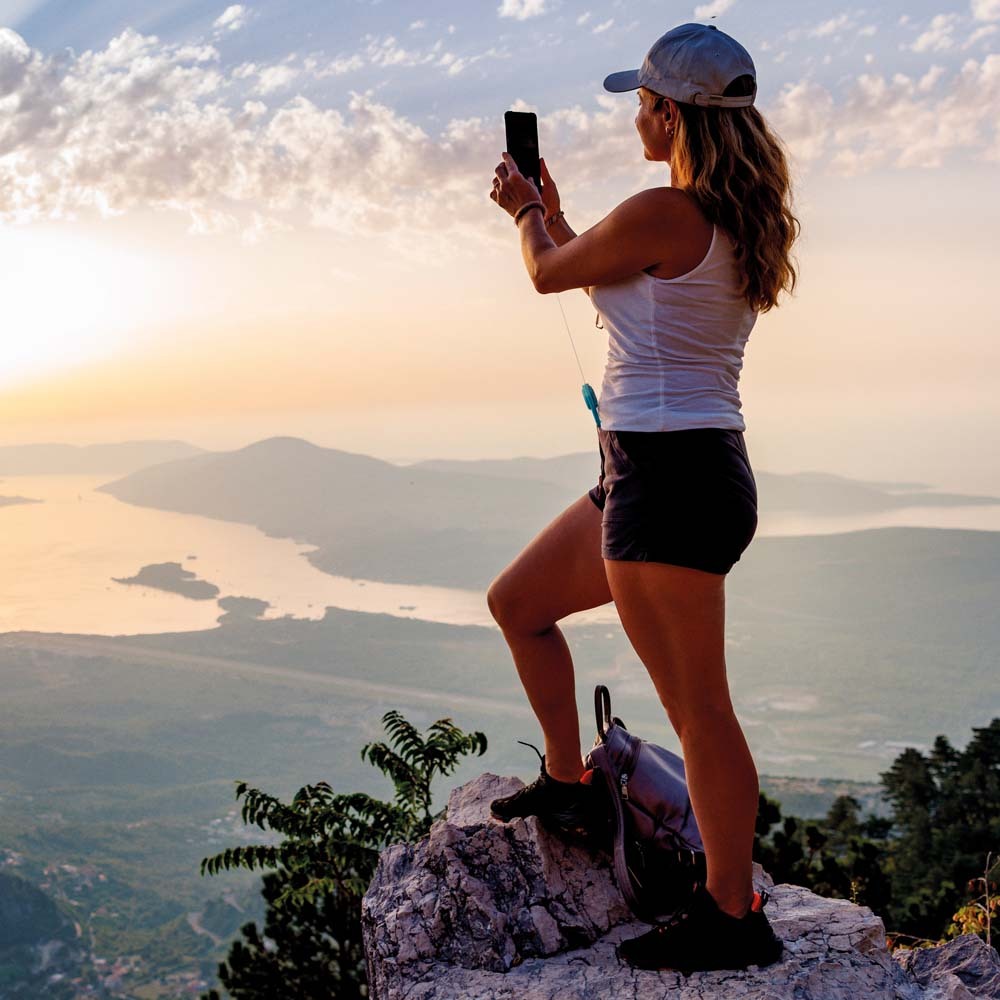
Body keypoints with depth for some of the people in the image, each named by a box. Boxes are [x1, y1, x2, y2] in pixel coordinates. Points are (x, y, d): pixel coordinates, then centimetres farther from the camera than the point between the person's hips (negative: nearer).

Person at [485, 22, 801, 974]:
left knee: (696, 706, -2)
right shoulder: (736, 222, 11)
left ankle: (733, 918, 9)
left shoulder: (659, 214, -17)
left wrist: (526, 212, 21)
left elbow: (550, 275, 0)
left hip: (671, 475, -10)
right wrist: (548, 208, 32)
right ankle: (567, 784, 34)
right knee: (516, 604, 22)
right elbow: (603, 275, 26)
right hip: (674, 471, 10)